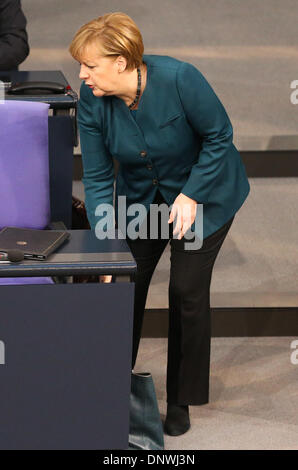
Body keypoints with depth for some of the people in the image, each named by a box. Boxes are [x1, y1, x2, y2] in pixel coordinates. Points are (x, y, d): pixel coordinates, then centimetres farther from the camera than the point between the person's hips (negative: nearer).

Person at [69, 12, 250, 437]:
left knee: (187, 289, -6)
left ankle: (181, 401, 10)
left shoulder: (178, 79, -32)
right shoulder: (92, 100, -19)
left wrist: (191, 196, -22)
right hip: (141, 195, 4)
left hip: (205, 192, -4)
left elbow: (219, 136, -18)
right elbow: (97, 178, -14)